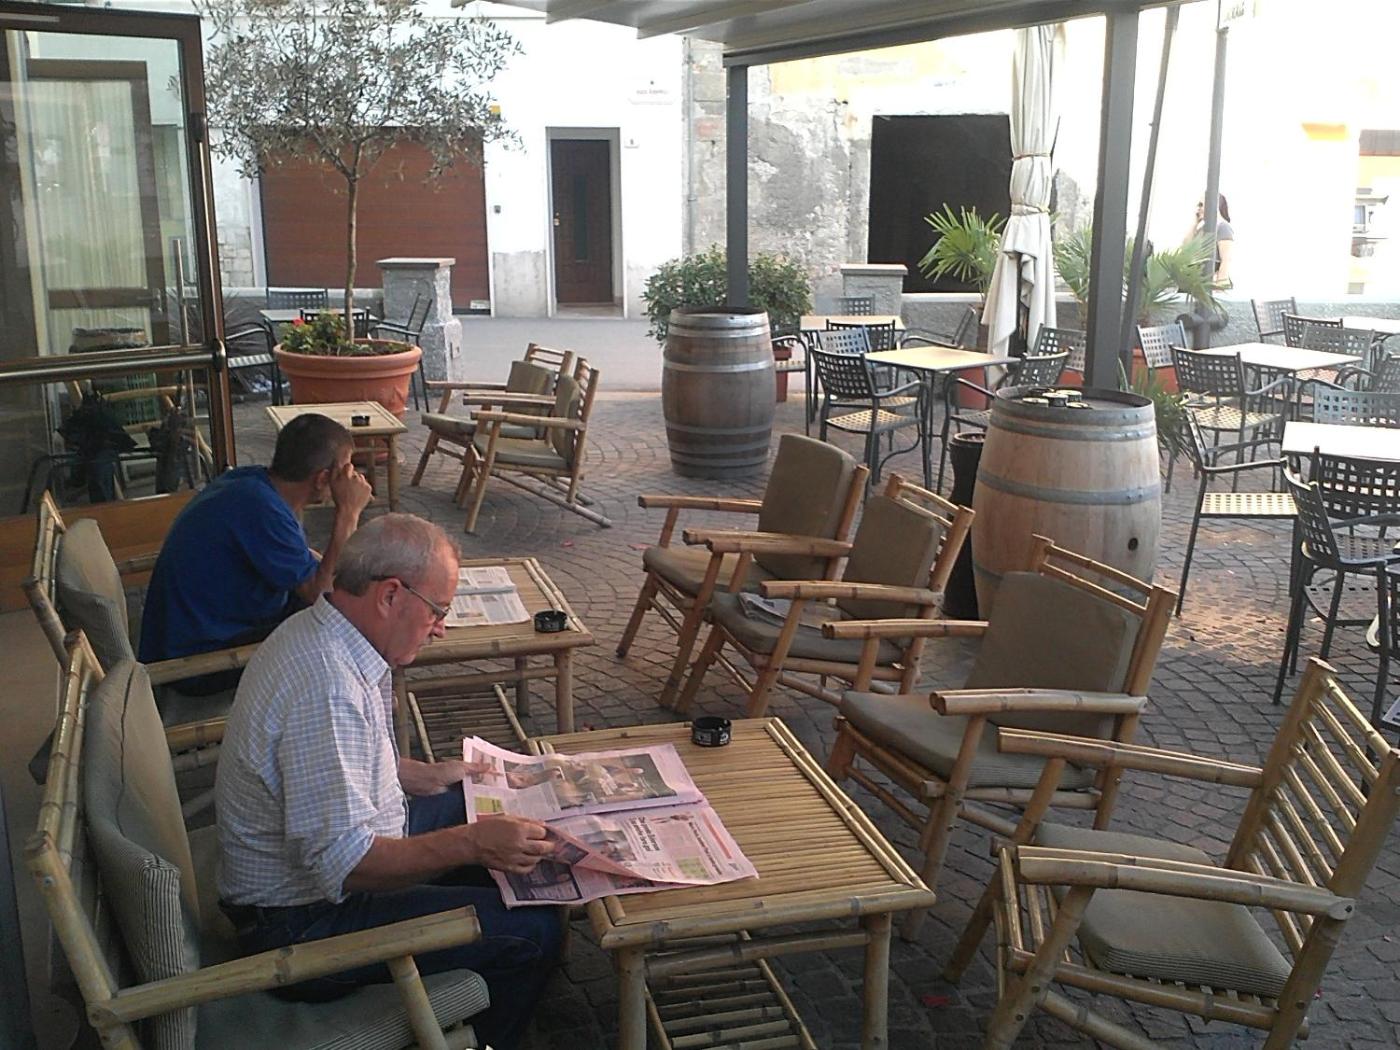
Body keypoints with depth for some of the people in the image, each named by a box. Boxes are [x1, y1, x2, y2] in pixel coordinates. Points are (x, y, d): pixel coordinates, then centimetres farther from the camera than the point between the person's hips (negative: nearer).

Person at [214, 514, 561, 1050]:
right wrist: (472, 843, -31)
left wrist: (427, 777, 10)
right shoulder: (328, 688, -32)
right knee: (533, 931, -14)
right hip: (305, 923, -11)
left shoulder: (313, 632, 0)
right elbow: (342, 862, -34)